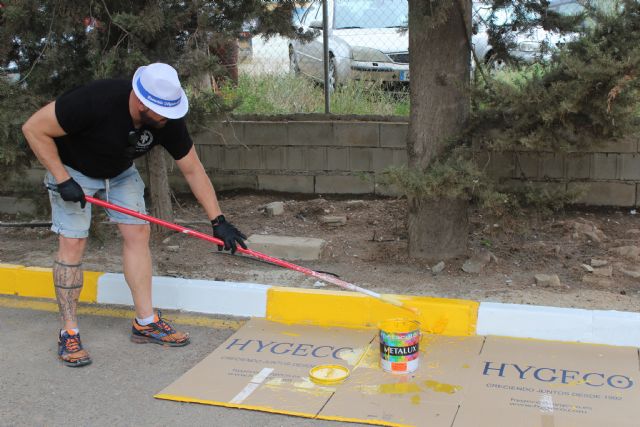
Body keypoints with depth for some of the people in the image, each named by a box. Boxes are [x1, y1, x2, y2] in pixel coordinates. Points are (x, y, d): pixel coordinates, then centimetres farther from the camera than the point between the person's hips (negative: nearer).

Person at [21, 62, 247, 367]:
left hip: (120, 172, 5)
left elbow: (193, 170, -13)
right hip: (72, 170, -5)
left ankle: (145, 323, 6)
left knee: (138, 232, -4)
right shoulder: (95, 101, -39)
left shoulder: (168, 120, -23)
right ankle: (69, 334, 0)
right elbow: (34, 128, -28)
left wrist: (218, 221, -16)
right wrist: (62, 180, -29)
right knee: (73, 242, -11)